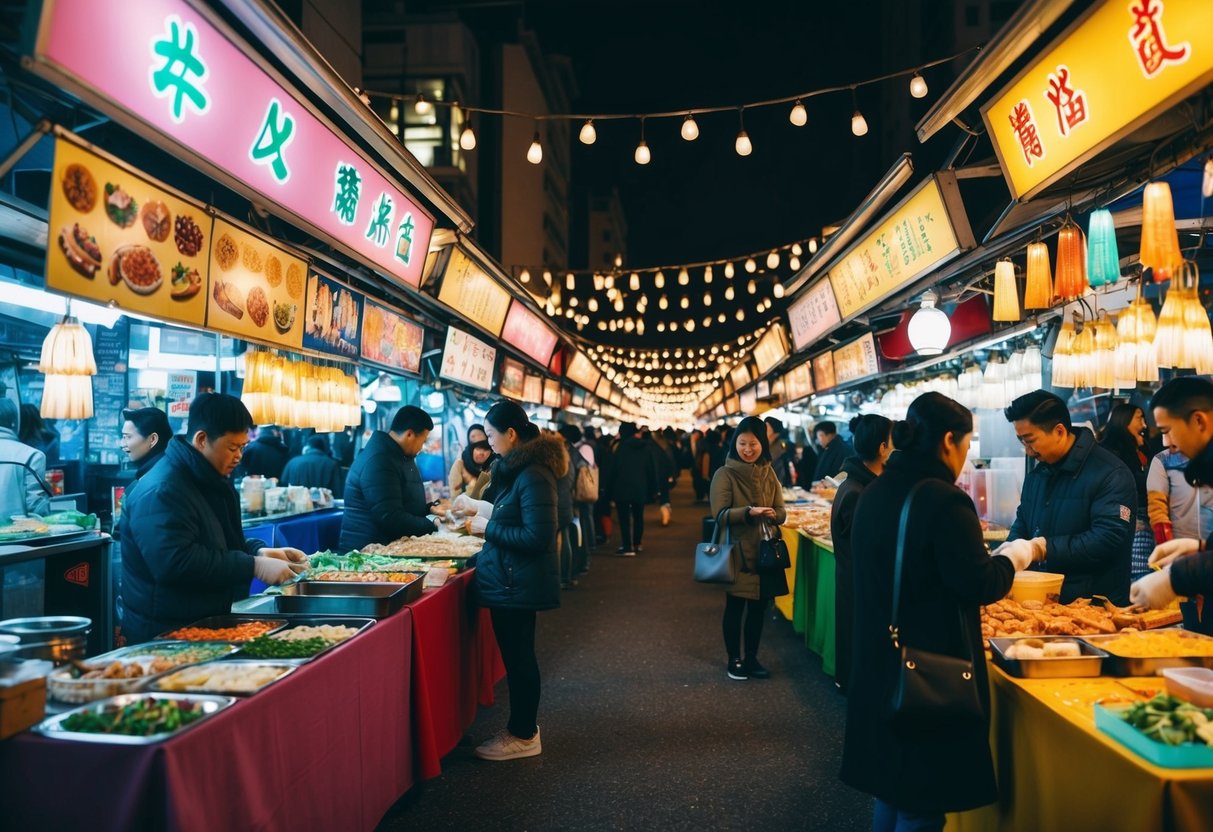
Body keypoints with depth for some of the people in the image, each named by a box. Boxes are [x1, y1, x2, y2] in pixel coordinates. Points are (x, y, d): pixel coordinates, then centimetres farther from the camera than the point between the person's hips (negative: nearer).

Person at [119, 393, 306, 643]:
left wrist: (259, 550, 2)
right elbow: (176, 563, -31)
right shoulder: (161, 491, -21)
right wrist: (254, 566, -27)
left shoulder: (210, 481, 11)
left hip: (207, 623, 9)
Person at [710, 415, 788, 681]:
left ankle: (751, 658, 26)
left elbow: (781, 512, 6)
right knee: (735, 607, 6)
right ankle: (734, 660, 20)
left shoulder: (769, 473, 7)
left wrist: (773, 514, -17)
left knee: (758, 607, 11)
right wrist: (748, 512, -28)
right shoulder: (725, 474, -8)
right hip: (737, 551, -4)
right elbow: (720, 514, -13)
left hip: (765, 551, 4)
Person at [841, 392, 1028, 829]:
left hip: (878, 662, 8)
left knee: (891, 785, 21)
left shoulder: (875, 492, 6)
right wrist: (1014, 557, 3)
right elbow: (979, 585, -16)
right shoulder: (944, 500, -19)